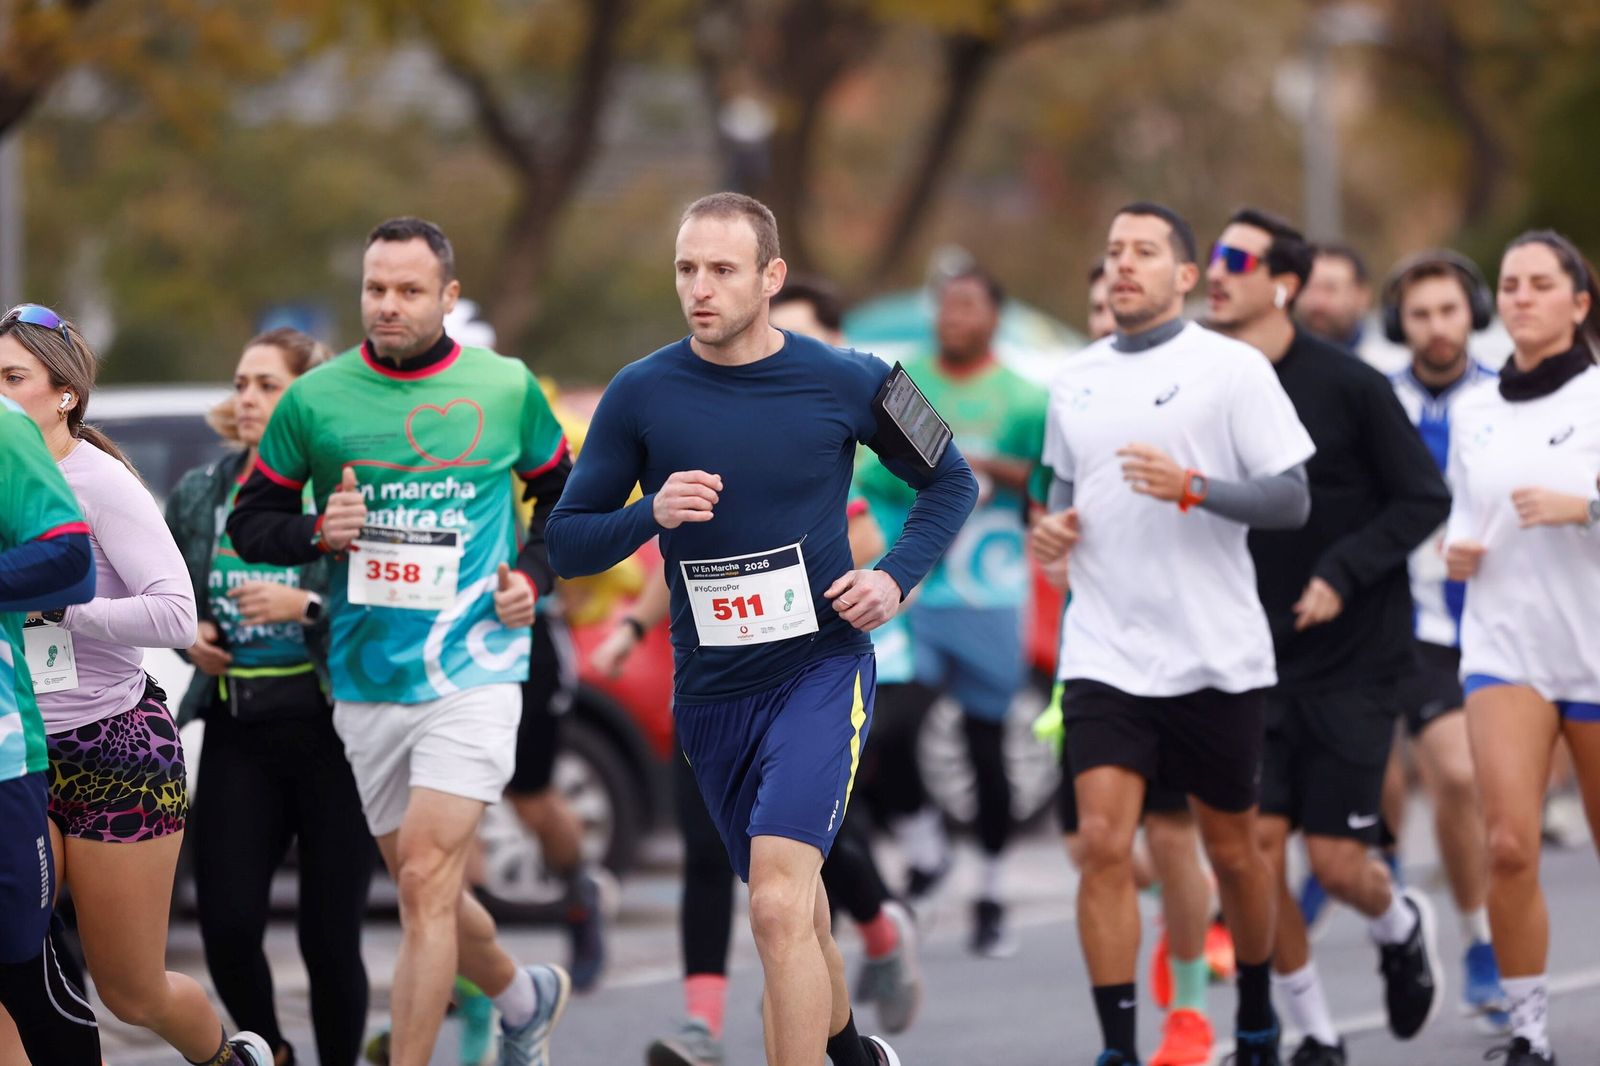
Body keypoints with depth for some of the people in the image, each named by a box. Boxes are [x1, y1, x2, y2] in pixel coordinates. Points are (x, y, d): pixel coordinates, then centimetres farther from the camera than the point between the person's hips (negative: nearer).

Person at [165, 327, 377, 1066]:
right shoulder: (199, 494, 10)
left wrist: (307, 607, -23)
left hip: (327, 732, -4)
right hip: (238, 734, 4)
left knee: (329, 934, 0)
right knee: (226, 922, -4)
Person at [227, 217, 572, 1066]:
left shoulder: (506, 389, 1)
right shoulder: (315, 400, 0)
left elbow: (564, 494, 17)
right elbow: (250, 521, 7)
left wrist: (532, 576, 1)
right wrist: (317, 532, -13)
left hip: (471, 671, -3)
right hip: (366, 682, 3)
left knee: (425, 879, -16)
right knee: (423, 887, 14)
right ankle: (524, 997, 42)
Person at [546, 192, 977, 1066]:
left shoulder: (845, 383, -5)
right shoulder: (641, 395, -3)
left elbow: (950, 482, 10)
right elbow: (566, 543, 0)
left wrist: (897, 578, -5)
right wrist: (651, 513, -19)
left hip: (822, 670, -3)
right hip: (710, 689, 3)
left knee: (780, 906, -22)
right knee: (788, 907, 18)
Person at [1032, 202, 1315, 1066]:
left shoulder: (1231, 368, -4)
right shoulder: (1075, 379, 10)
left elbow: (1292, 499, -8)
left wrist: (1192, 488, -22)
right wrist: (1052, 525, 4)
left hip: (1215, 655, -3)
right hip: (1103, 657, 3)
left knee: (1230, 848, 10)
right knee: (1103, 843, -11)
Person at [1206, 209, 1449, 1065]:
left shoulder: (1347, 384, -9)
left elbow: (1425, 499, -6)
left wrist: (1341, 575, -15)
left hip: (1352, 657, -3)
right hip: (1253, 660, 3)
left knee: (1335, 861, -4)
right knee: (1256, 843, -7)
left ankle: (1401, 928, 33)